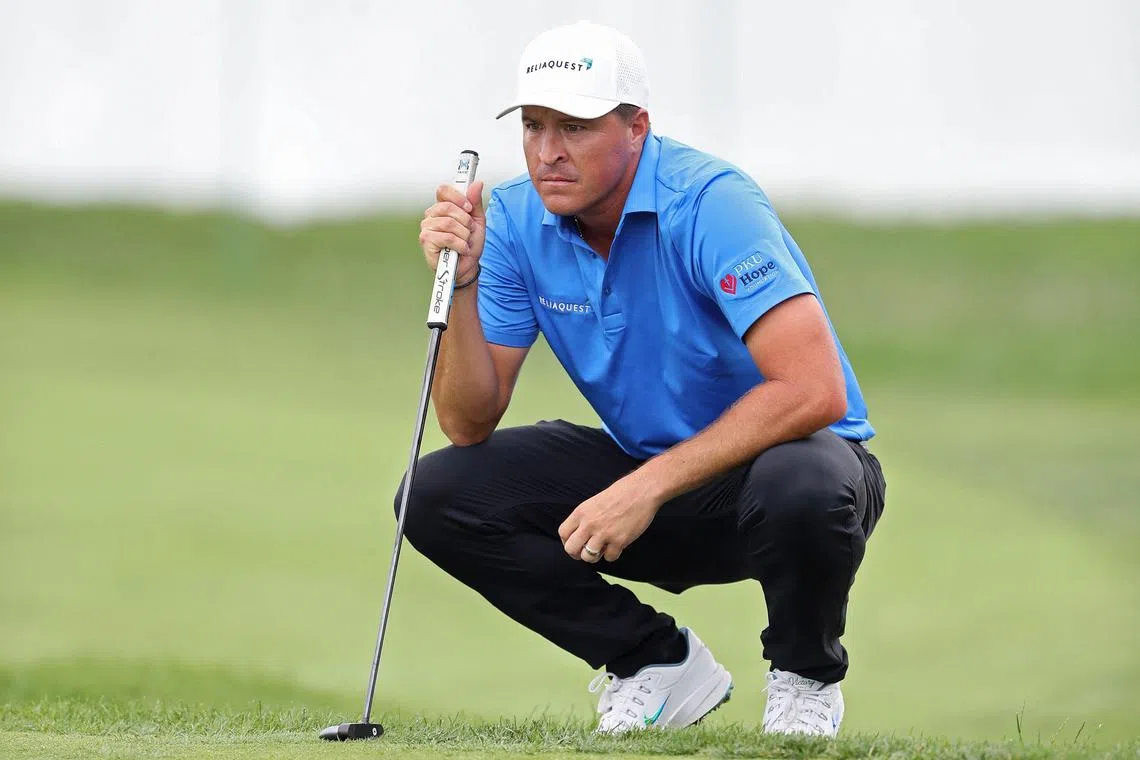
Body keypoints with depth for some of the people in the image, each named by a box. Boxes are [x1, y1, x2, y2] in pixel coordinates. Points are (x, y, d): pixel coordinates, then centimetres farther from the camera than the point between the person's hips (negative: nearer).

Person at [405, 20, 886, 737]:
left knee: (802, 488, -41)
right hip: (641, 470, 6)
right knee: (438, 495, -13)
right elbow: (470, 424, -8)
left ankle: (805, 675, -6)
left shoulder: (709, 202, -25)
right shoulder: (516, 220, -7)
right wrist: (462, 285, -24)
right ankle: (658, 661, 1)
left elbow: (813, 389, -35)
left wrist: (648, 488, -34)